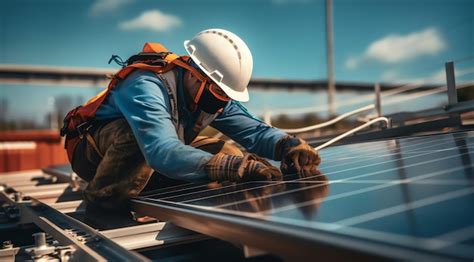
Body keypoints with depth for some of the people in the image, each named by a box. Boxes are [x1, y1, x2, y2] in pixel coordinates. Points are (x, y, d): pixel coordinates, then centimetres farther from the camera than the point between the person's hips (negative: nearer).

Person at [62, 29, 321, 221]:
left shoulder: (210, 93, -11)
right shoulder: (145, 87, -34)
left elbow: (253, 129, -15)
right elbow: (163, 153, -48)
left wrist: (288, 145, -35)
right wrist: (234, 166, -56)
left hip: (148, 164, 7)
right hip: (94, 152, -7)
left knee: (224, 151, -9)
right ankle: (99, 206, -18)